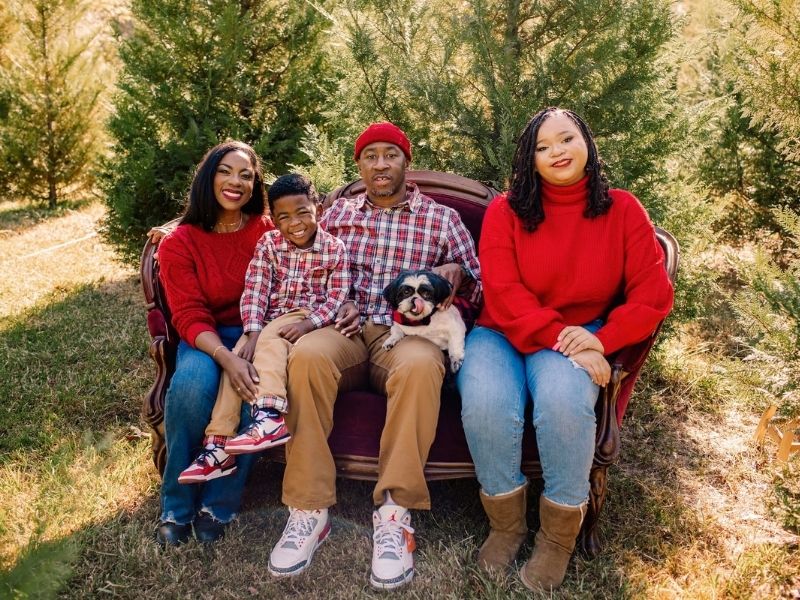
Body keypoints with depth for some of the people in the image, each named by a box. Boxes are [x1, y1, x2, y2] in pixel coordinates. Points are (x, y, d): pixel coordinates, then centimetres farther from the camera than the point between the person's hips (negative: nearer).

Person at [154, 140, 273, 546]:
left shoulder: (269, 232, 5)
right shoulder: (179, 243, 2)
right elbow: (189, 316, -7)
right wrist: (225, 356, -27)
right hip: (206, 340, 0)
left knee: (255, 388, -33)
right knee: (191, 384, -34)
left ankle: (217, 505, -13)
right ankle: (176, 508, -11)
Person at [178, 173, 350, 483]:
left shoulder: (334, 248, -1)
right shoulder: (267, 243, 5)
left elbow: (336, 298, -7)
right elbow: (254, 291, -4)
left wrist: (308, 324, -24)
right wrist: (252, 333, -19)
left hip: (309, 320, -3)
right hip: (267, 323, 3)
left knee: (271, 342, -33)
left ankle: (269, 416, -45)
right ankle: (218, 446, -20)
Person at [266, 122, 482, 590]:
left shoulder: (442, 218, 13)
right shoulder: (337, 214, 19)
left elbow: (479, 285, 14)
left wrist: (458, 274, -10)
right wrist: (338, 305, -3)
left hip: (408, 332, -1)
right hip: (347, 329, 2)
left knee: (420, 365, -38)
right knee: (306, 354, -34)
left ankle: (394, 514, -29)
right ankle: (309, 510, -27)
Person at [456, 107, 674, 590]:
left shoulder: (622, 211, 3)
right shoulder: (506, 211, -1)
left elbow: (653, 295, -2)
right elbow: (503, 292, -10)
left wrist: (602, 339, -19)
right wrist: (559, 337, -22)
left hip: (580, 338, 0)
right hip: (505, 333, 0)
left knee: (563, 400, -33)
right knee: (485, 403, -31)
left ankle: (560, 537, -8)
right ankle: (507, 525, -3)